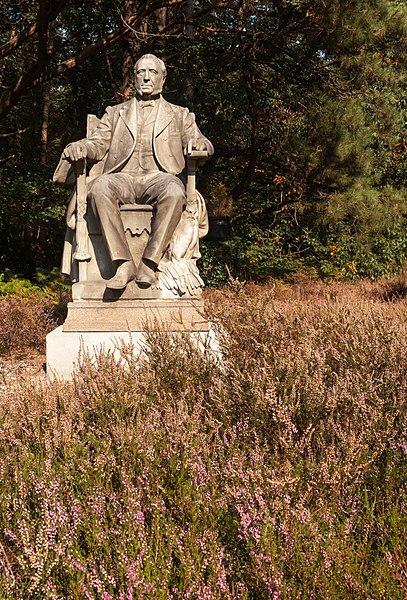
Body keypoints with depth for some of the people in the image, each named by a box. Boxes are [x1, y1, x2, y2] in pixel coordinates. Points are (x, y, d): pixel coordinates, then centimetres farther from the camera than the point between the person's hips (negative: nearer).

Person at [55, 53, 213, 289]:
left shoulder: (180, 115, 26)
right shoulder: (115, 113, 28)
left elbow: (206, 145, 16)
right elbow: (97, 145, 15)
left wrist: (197, 142, -10)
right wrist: (80, 147, -9)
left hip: (159, 176, -1)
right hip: (122, 177, 1)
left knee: (174, 192, -38)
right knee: (100, 187, -35)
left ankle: (149, 263, -35)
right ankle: (124, 264, -36)